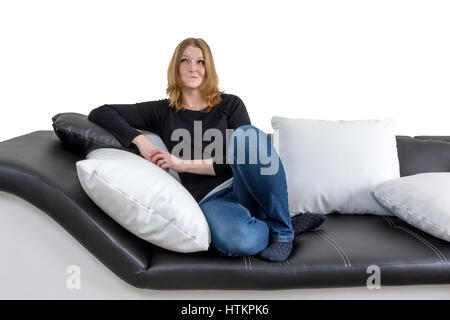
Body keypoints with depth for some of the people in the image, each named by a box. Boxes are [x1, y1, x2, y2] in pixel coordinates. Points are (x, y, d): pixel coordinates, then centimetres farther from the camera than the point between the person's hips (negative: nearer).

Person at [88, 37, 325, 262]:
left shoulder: (230, 104, 9)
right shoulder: (163, 112, 11)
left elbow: (245, 159, -3)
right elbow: (99, 114, 8)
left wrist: (185, 164, -9)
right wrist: (140, 140, -9)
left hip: (250, 189, 2)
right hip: (210, 198, -1)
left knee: (247, 134, -31)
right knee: (238, 242, -39)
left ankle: (281, 228, -14)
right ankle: (278, 225, -5)